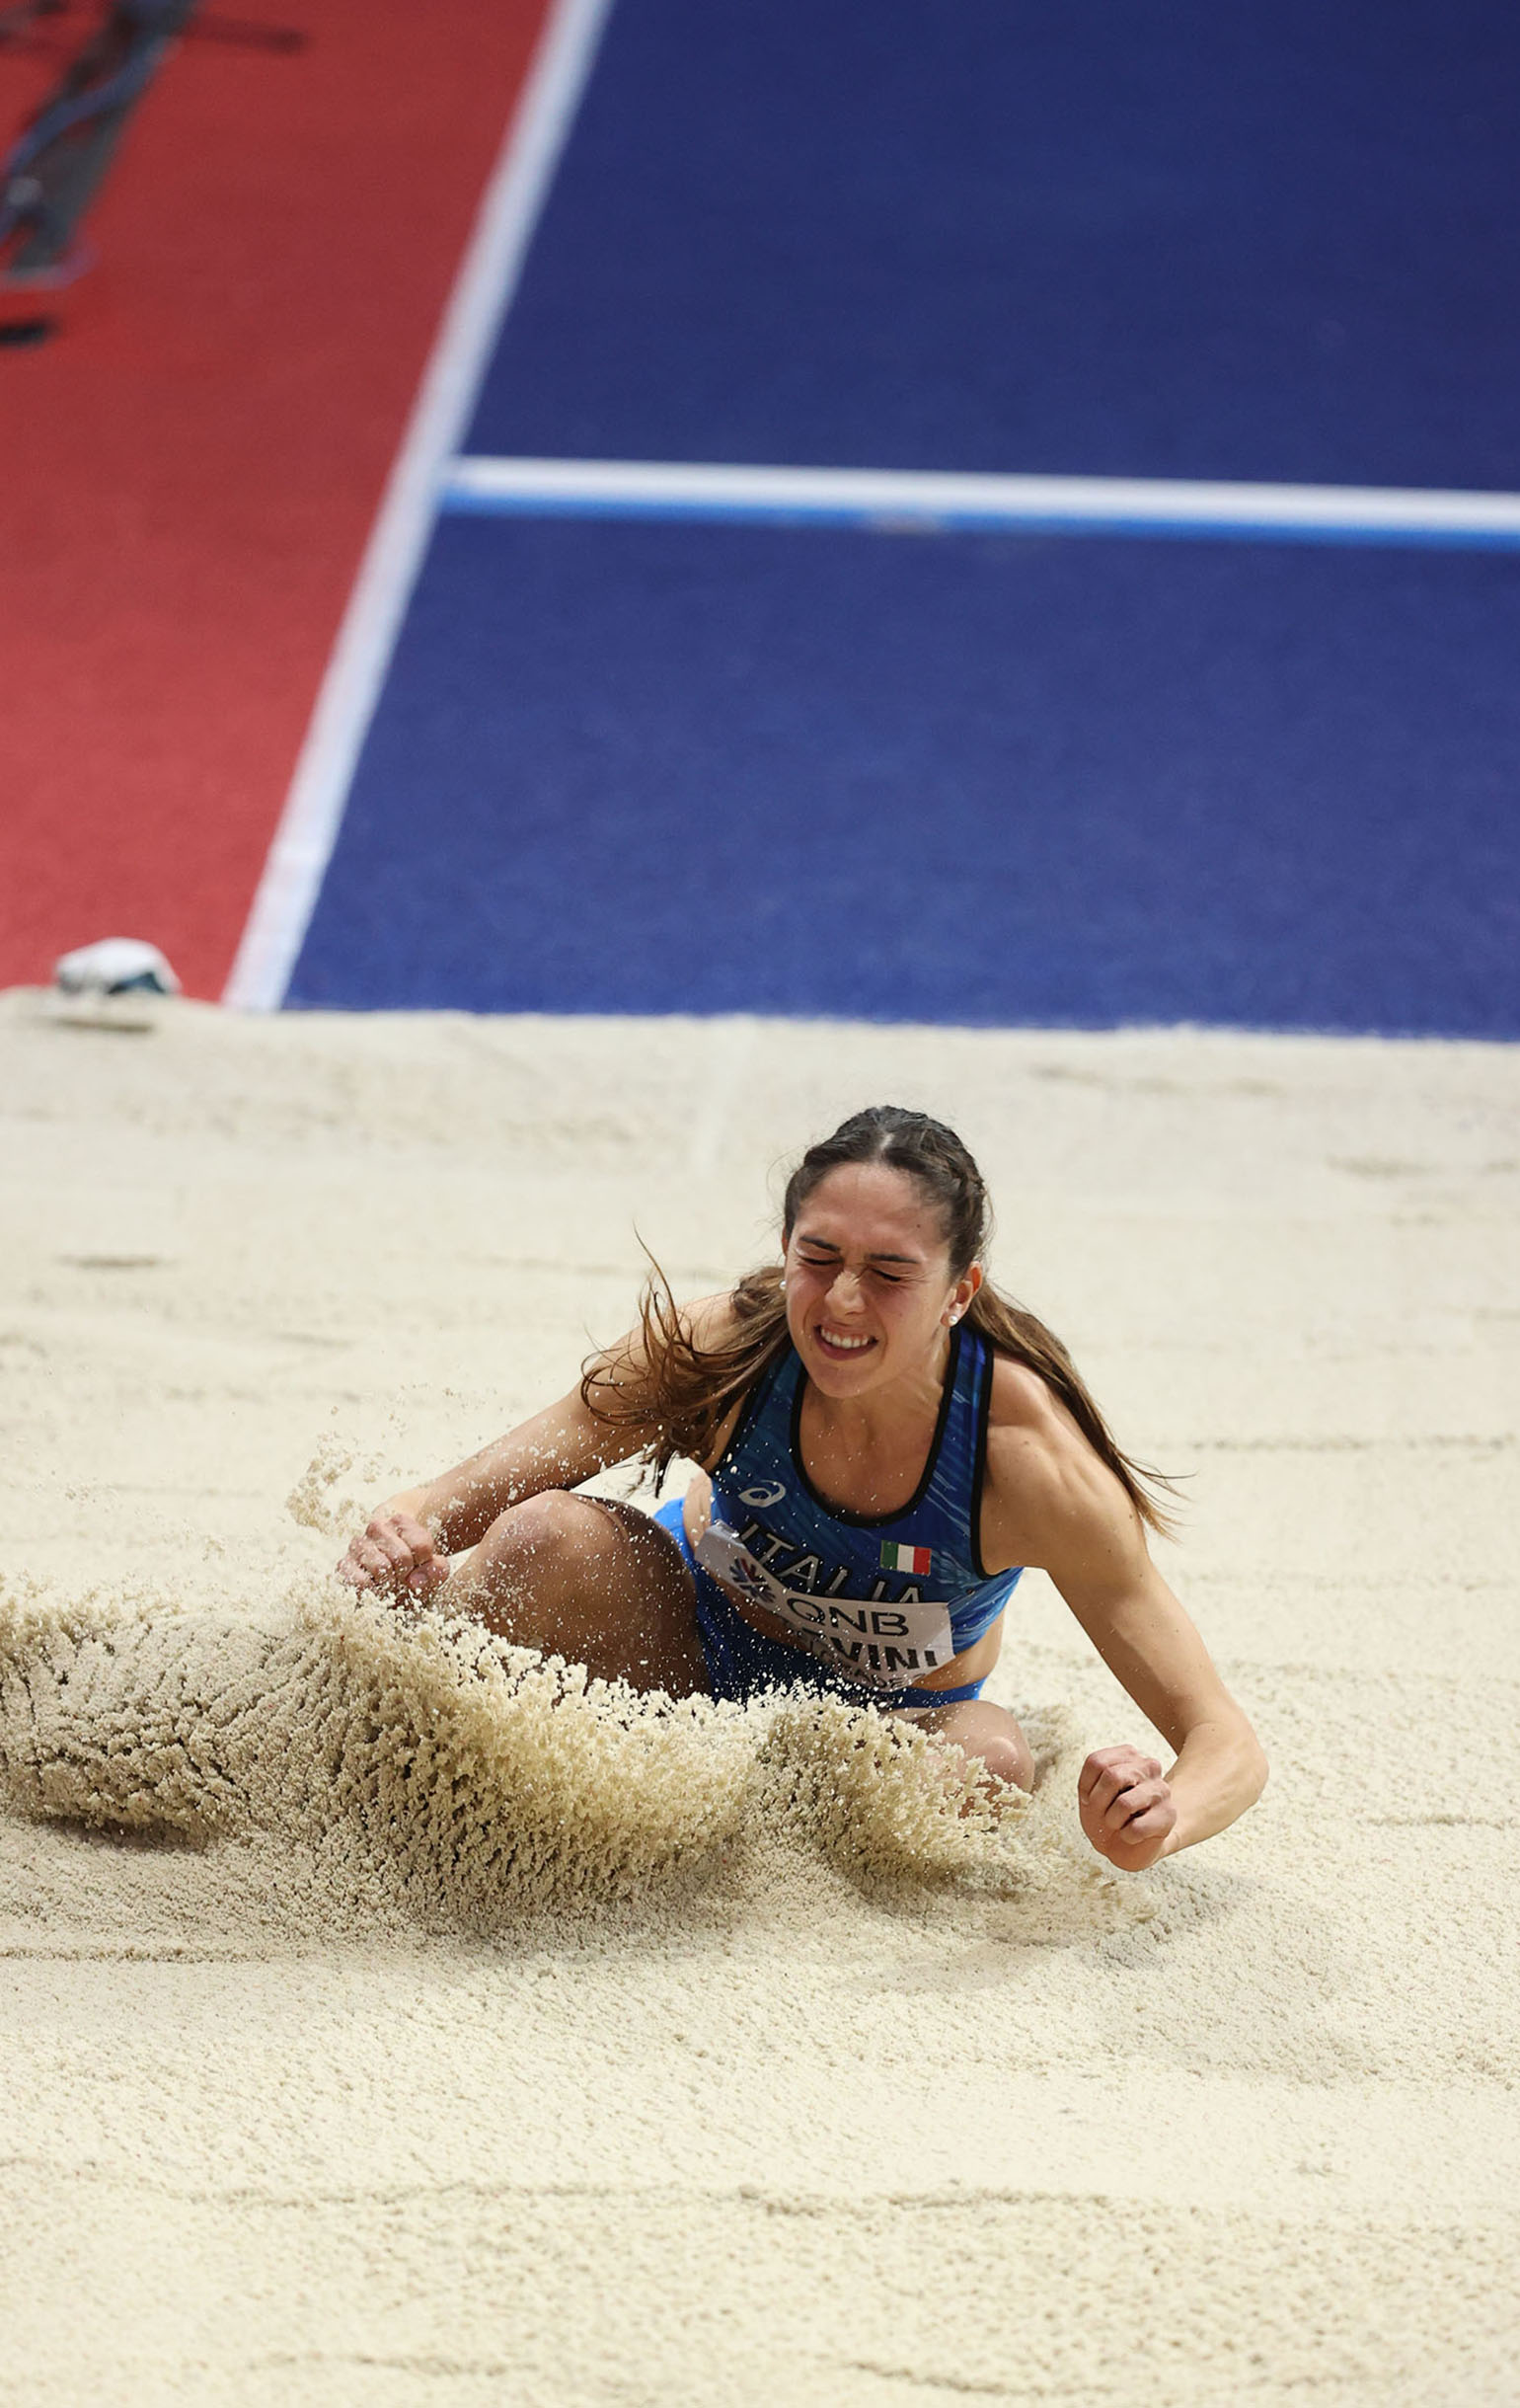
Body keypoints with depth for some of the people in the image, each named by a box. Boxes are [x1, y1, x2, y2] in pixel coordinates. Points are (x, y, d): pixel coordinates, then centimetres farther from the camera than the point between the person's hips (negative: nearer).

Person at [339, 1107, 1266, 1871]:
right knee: (548, 1537, -29)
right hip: (696, 1637, 0)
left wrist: (1156, 1823, -52)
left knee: (992, 1755, -35)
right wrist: (404, 1534, -42)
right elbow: (468, 1498, -18)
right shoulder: (723, 1352, -26)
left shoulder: (1028, 1457, -30)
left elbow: (1228, 1745, -28)